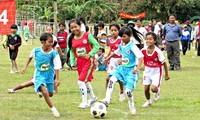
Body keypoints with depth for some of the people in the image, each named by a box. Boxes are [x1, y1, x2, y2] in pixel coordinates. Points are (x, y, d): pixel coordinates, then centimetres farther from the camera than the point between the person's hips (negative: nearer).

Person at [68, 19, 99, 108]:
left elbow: (96, 45, -6)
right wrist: (72, 63, 1)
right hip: (79, 62, 6)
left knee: (81, 81, -16)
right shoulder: (71, 39, 3)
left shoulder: (87, 36, -9)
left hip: (88, 61, -6)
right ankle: (93, 98, 38)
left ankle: (85, 102, -11)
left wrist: (90, 54, -17)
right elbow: (71, 52, 8)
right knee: (86, 81, 17)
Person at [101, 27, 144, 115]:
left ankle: (132, 107, 13)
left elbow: (141, 56, -25)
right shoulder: (121, 45, 7)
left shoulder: (132, 46, -16)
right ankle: (107, 100, -19)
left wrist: (138, 67, -37)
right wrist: (108, 58, 25)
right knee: (112, 79, -19)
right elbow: (116, 52, 29)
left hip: (131, 70, -6)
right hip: (122, 68, 6)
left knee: (128, 90, -12)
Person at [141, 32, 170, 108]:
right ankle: (148, 101, 33)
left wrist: (166, 74, -4)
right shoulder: (143, 50, -10)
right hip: (147, 71, 4)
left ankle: (157, 91, 22)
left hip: (156, 72, -4)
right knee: (146, 89, 5)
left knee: (153, 88, -17)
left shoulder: (158, 51, -20)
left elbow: (164, 63, -11)